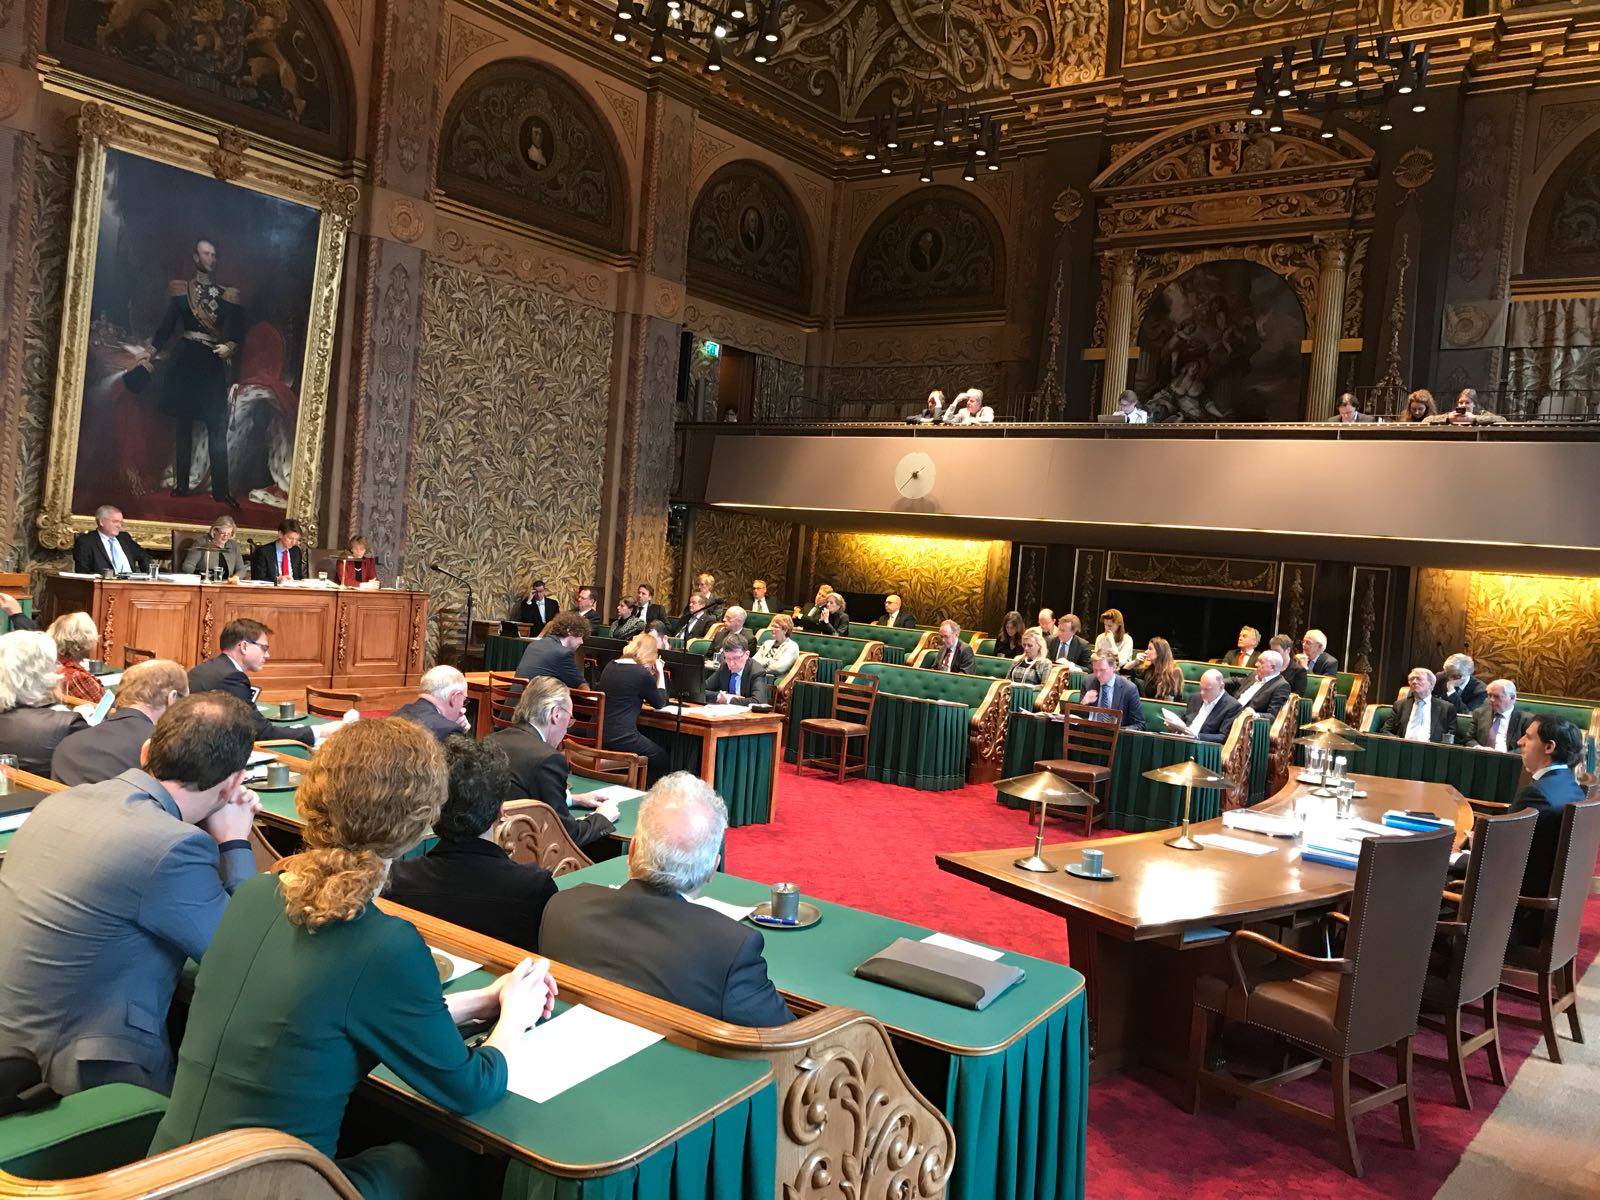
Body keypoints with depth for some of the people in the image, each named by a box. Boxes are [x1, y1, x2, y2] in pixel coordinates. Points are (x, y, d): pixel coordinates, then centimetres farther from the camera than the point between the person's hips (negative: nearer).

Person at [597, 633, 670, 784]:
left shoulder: (610, 666, 8)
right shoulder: (643, 673, -13)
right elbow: (659, 703, 3)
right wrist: (660, 673, 10)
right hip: (621, 738, -7)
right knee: (661, 759, 17)